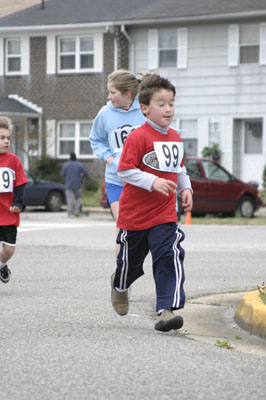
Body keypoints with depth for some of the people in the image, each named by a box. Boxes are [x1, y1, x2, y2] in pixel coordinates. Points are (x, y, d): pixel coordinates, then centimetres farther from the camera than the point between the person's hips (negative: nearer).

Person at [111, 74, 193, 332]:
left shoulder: (175, 137, 8)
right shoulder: (138, 137, -15)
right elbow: (125, 171, -18)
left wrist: (185, 189, 8)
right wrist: (153, 182, -27)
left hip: (165, 214, 4)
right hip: (135, 212, -4)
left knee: (170, 257, -15)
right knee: (130, 259, 14)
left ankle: (167, 309, -19)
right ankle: (120, 285, 48)